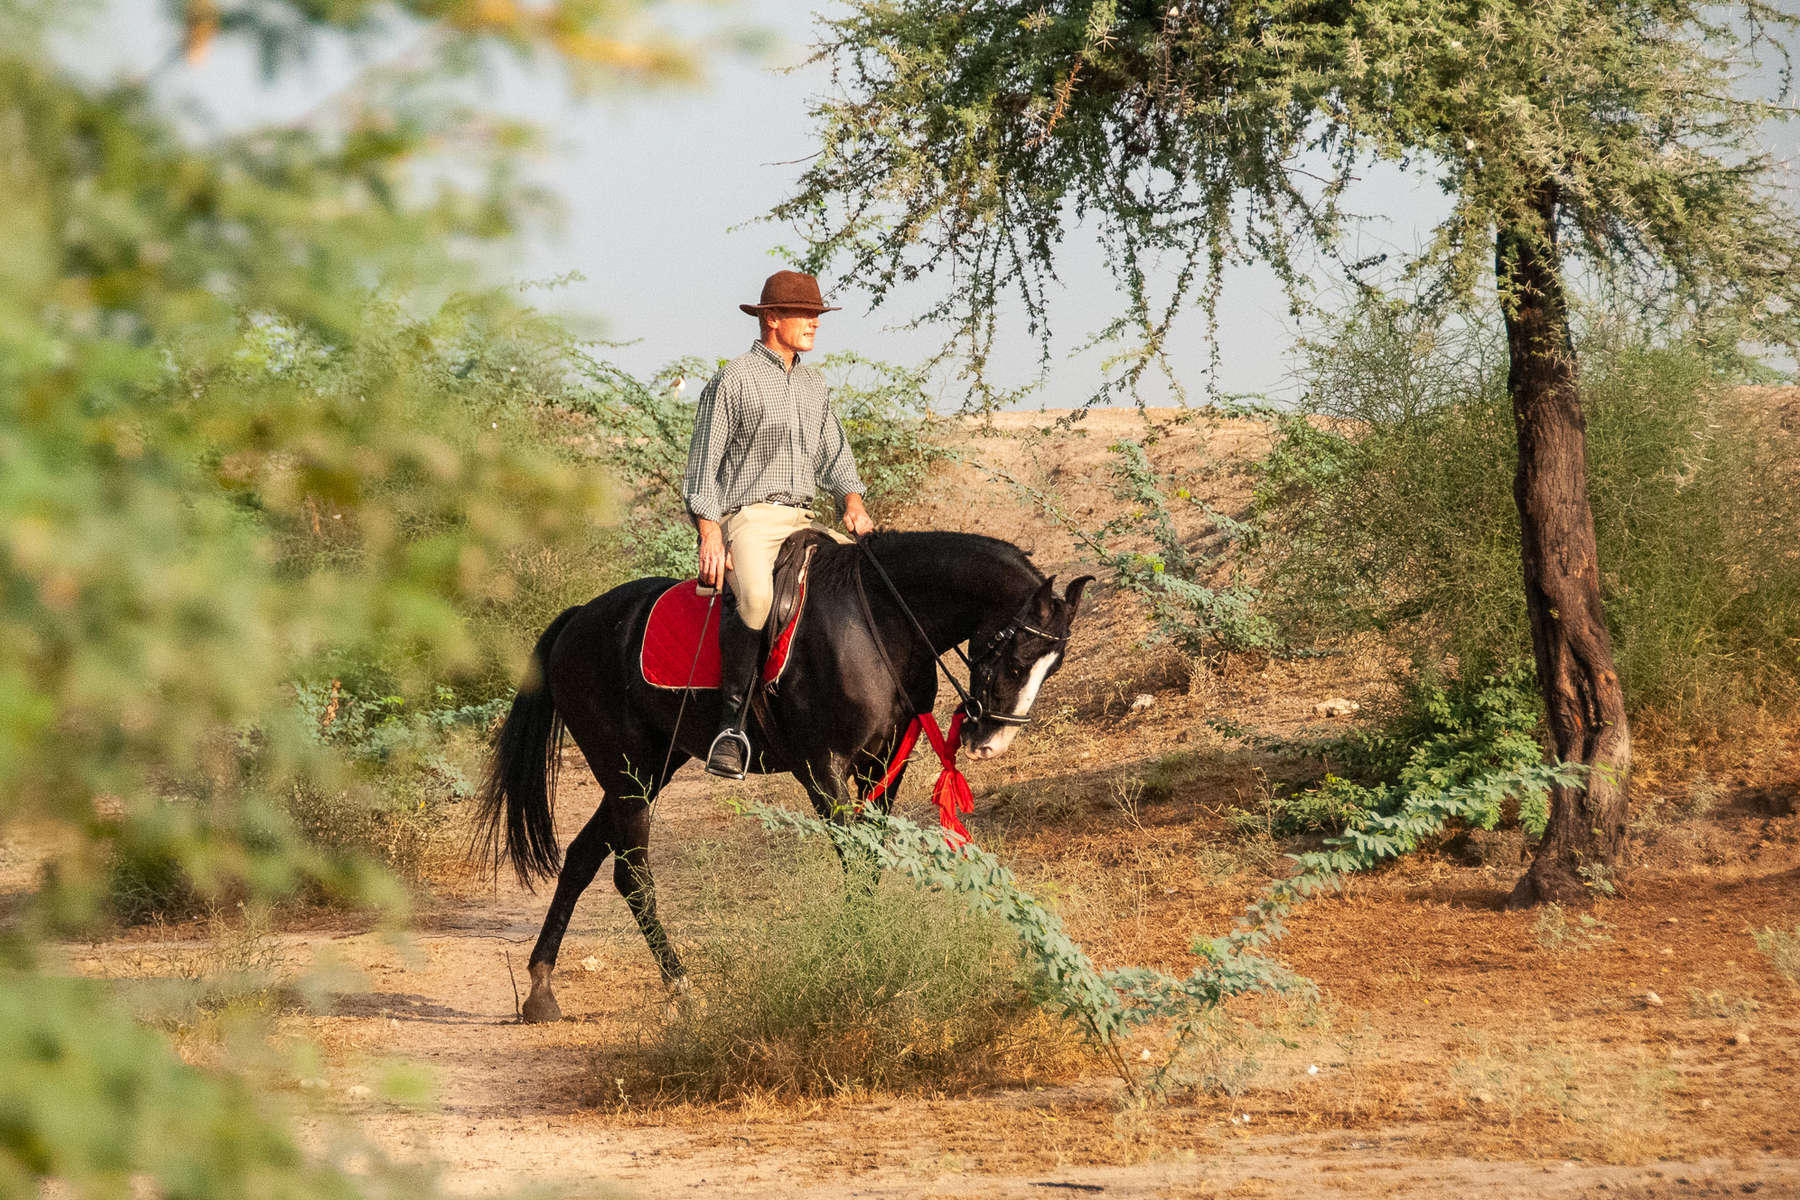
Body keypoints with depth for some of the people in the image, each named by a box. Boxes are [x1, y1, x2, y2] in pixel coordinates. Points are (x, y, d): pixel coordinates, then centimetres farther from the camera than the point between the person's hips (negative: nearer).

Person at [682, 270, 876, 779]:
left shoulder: (813, 384, 20)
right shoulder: (734, 380, -2)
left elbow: (834, 454, 25)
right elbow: (703, 465, -4)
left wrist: (852, 499, 3)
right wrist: (710, 536, -13)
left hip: (802, 520, 7)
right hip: (747, 516, -7)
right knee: (756, 597, -36)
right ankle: (731, 721, -28)